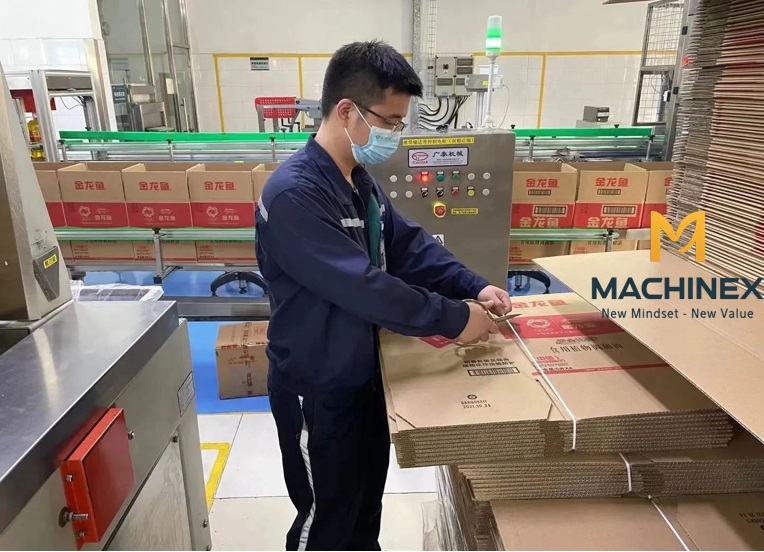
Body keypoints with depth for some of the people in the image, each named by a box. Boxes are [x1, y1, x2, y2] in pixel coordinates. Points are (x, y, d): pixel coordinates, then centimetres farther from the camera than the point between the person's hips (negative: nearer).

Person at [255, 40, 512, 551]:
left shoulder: (360, 181, 2)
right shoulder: (294, 194, -29)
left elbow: (409, 245, 5)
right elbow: (363, 286, -32)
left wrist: (473, 286, -8)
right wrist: (454, 319, -24)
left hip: (362, 374, 9)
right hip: (316, 390, -8)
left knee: (367, 499, 28)